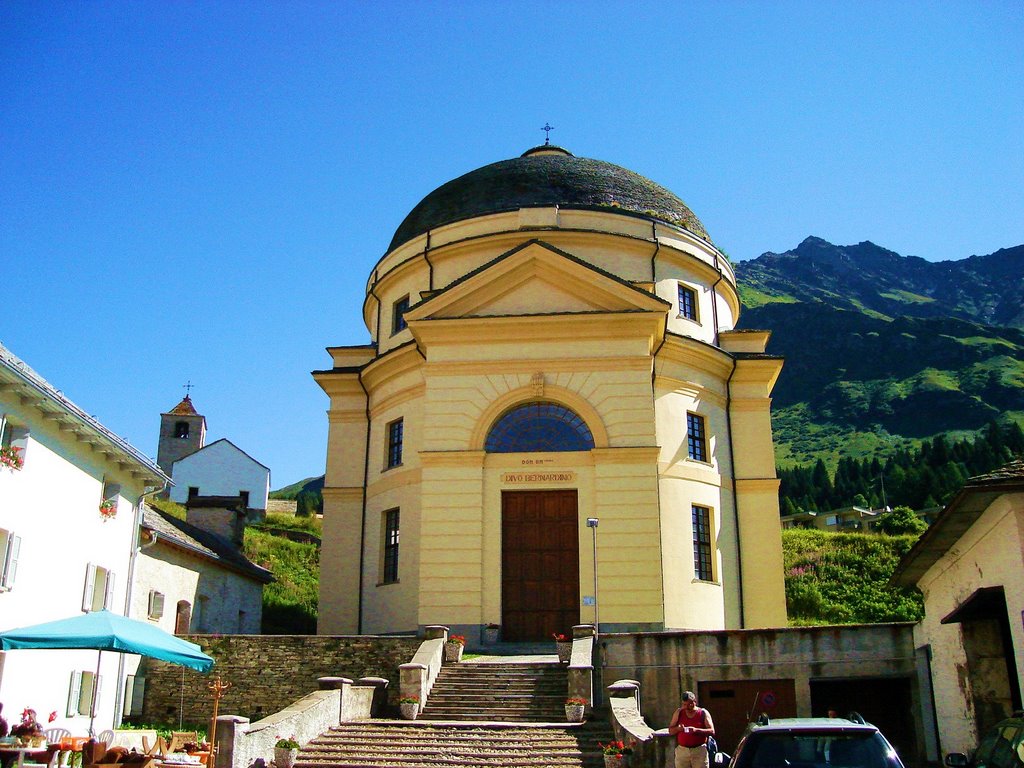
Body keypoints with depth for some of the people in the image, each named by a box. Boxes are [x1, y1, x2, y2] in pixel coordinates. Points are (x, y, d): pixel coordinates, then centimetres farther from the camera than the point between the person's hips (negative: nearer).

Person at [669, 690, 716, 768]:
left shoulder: (703, 713, 1)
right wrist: (678, 729, -13)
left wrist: (696, 730, -20)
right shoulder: (679, 713, 8)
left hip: (699, 751, -2)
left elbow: (712, 731, -5)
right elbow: (670, 731, 10)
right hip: (682, 751, 2)